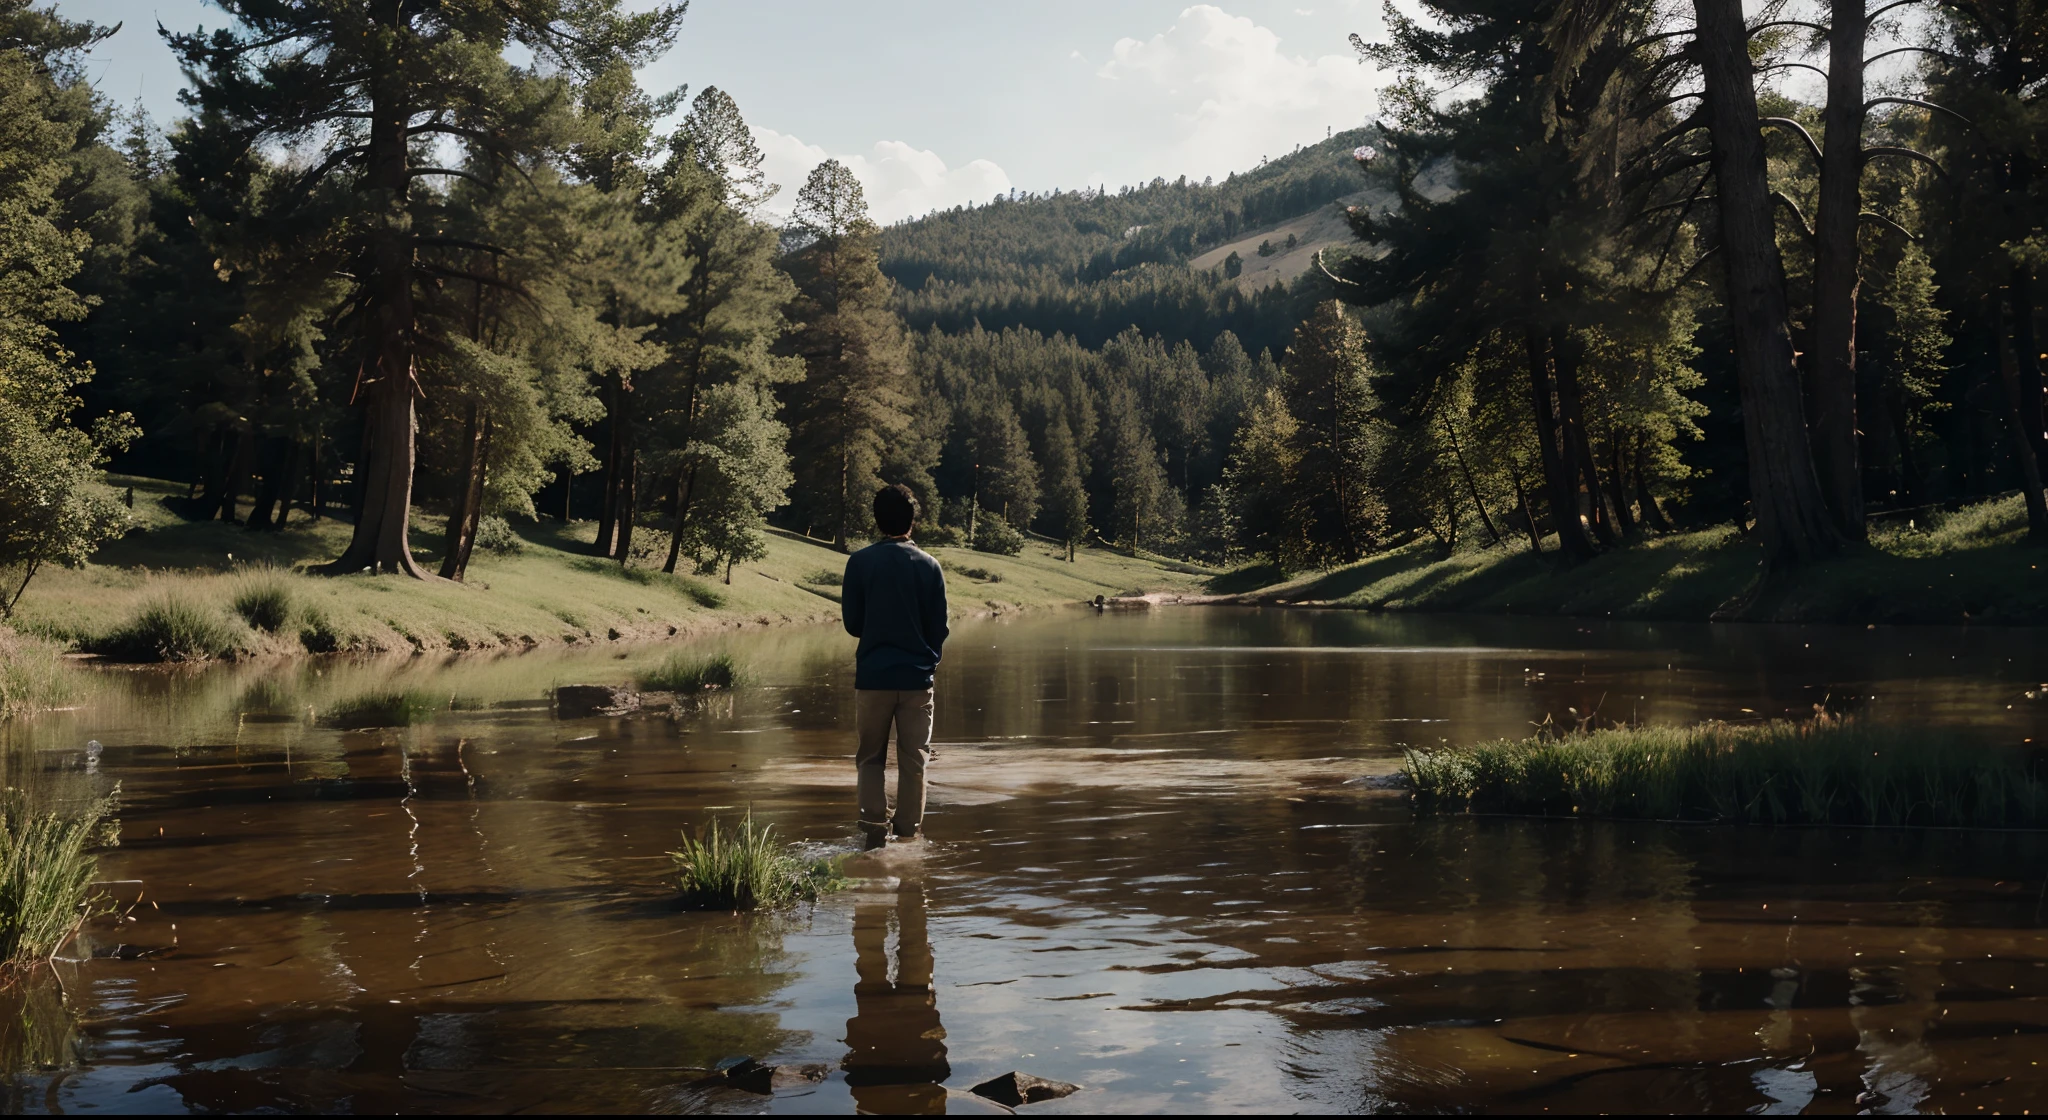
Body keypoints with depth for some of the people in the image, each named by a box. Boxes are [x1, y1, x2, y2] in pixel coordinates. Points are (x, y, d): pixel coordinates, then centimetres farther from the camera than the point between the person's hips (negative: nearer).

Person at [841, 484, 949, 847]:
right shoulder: (929, 565, -1)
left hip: (872, 675, 0)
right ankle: (908, 832, 8)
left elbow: (851, 622, 0)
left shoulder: (860, 562, -4)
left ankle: (874, 829, 1)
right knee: (914, 760, 8)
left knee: (871, 758, 10)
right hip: (917, 676, 1)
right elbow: (940, 626, 3)